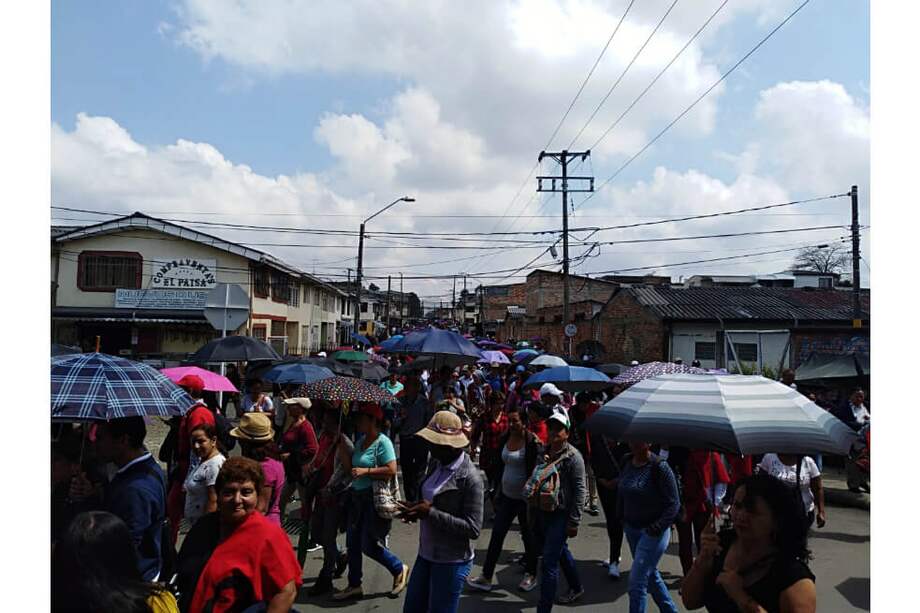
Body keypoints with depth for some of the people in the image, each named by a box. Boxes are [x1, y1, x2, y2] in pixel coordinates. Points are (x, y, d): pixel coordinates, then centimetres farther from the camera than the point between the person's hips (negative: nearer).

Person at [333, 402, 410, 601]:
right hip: (357, 496, 8)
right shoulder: (360, 440, 10)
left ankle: (399, 569, 20)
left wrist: (365, 471, -22)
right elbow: (351, 466, 9)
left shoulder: (383, 442, -15)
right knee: (353, 543, 12)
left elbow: (391, 470, -23)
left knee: (369, 545, -3)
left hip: (375, 498, -8)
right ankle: (354, 586, 25)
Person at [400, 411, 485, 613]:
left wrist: (430, 513, -24)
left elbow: (474, 529, -22)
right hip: (425, 553, 7)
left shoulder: (470, 478, -21)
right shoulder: (435, 464, 1)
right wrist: (417, 509, -8)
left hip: (451, 562, -7)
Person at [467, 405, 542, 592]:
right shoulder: (505, 439, 3)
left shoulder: (533, 442, -16)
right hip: (507, 496, 6)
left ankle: (531, 575, 30)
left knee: (528, 536, 11)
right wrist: (499, 489, 14)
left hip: (525, 498, -6)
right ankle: (486, 577, 12)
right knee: (496, 535, 6)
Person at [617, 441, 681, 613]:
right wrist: (622, 518, 10)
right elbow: (621, 491, 14)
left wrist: (657, 528, -20)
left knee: (637, 581, -7)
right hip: (631, 528, 7)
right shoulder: (626, 462, 0)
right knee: (651, 575, 21)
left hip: (653, 531, -7)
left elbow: (673, 504, -14)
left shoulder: (659, 467, -18)